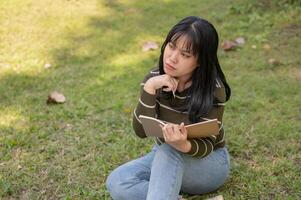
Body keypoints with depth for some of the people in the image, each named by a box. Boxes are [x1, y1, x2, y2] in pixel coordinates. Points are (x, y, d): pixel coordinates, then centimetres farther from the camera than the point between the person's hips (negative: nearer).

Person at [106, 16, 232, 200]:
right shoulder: (155, 78, -11)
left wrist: (184, 146, -45)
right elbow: (141, 130, -17)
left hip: (209, 162, -4)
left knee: (169, 150, -37)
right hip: (165, 159, 4)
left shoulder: (213, 89, -22)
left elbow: (206, 145, -22)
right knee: (117, 183, -22)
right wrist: (150, 87, -30)